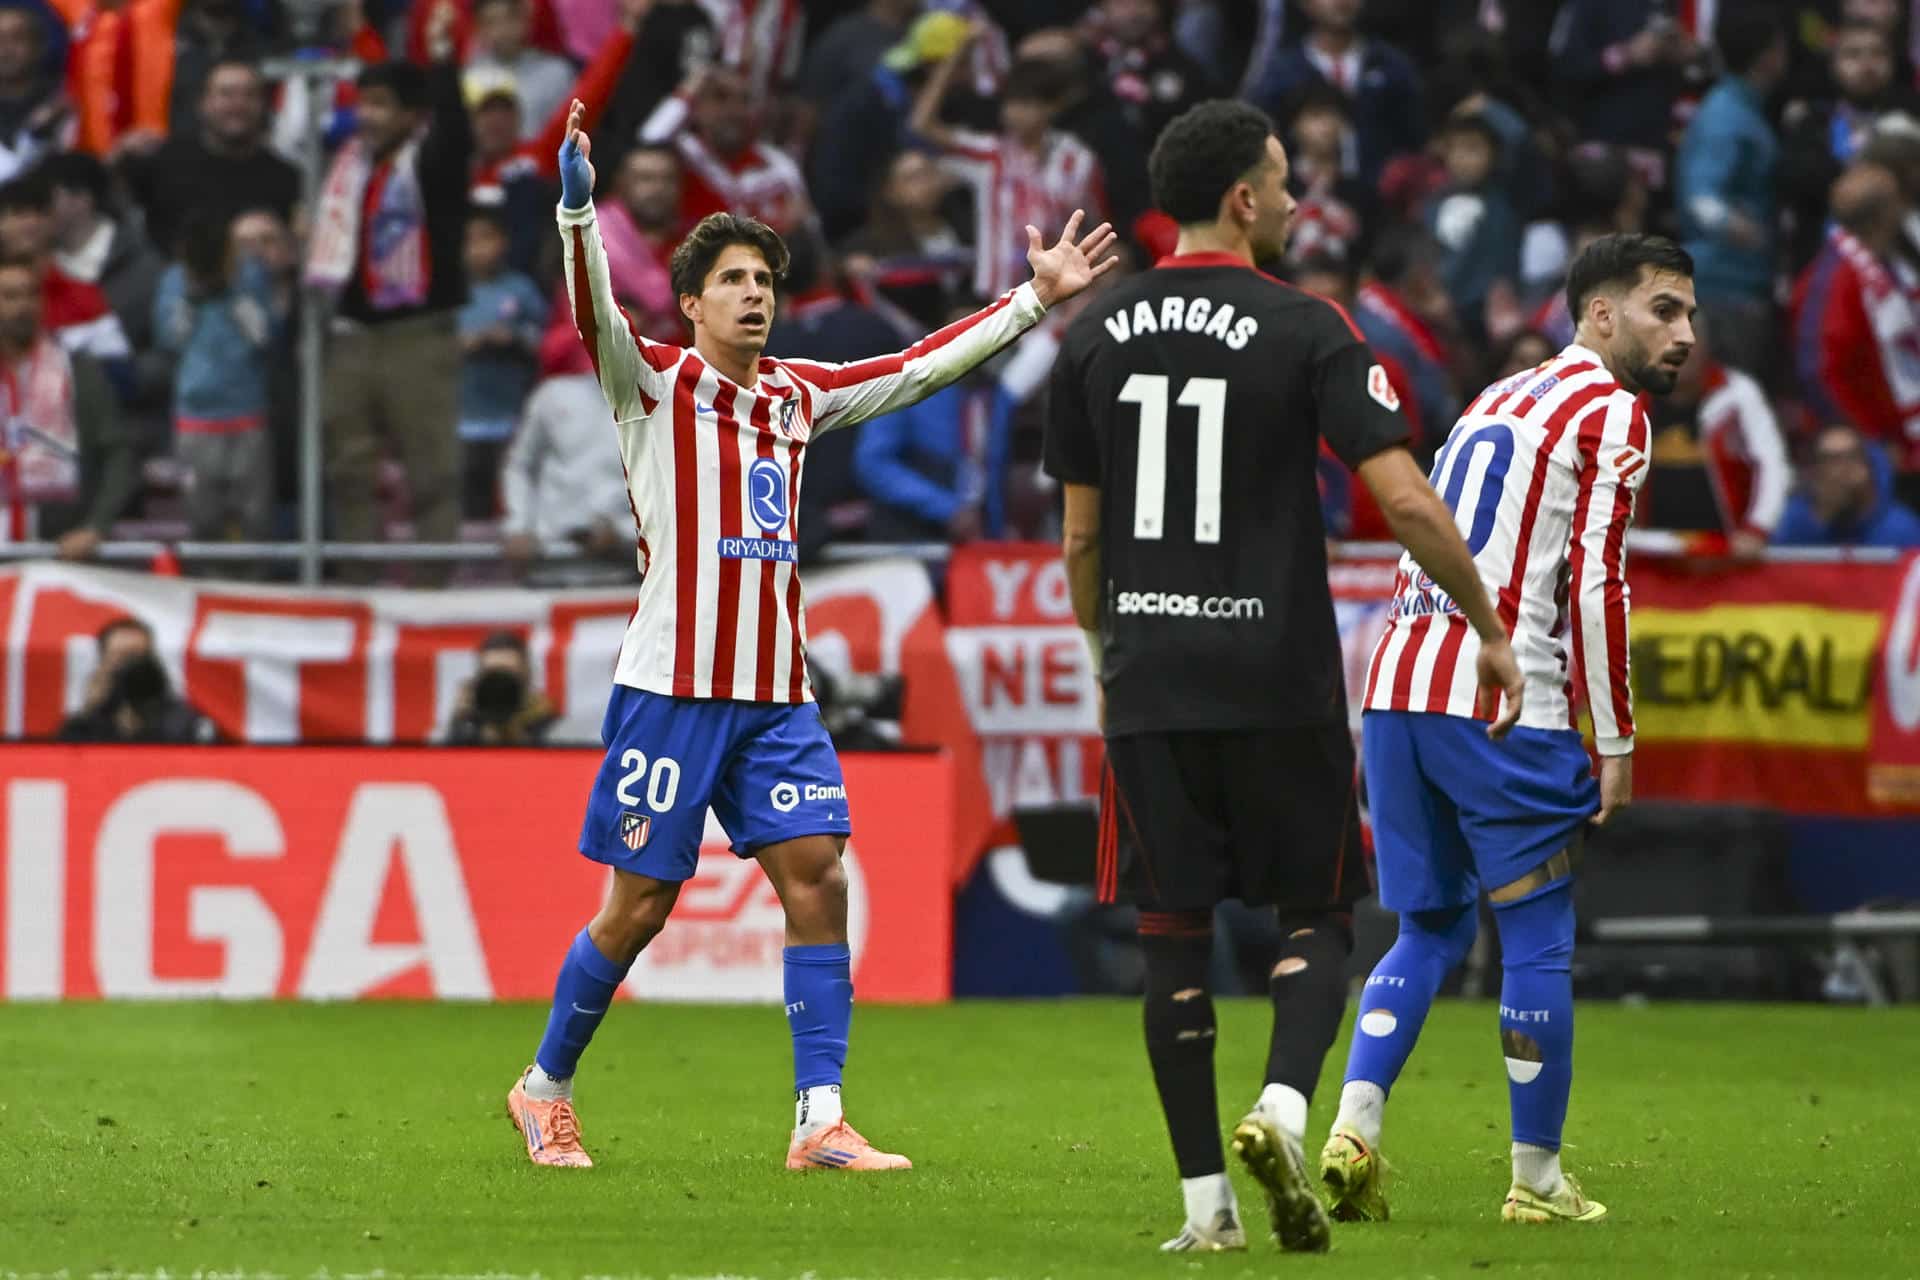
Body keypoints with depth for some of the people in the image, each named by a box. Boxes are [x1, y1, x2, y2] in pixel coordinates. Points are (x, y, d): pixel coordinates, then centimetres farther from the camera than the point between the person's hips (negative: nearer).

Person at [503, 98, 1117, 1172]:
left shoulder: (797, 396, 14)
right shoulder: (654, 382, -1)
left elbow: (922, 366, 20)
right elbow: (596, 314, -20)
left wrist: (1037, 299, 17)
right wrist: (579, 206, -37)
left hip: (777, 695, 5)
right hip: (672, 688, -5)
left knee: (817, 877, -8)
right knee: (641, 907, -1)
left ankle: (820, 1121, -8)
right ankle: (546, 1090, 19)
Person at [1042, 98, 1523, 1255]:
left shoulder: (1095, 337, 6)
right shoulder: (1306, 331, -6)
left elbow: (1082, 535, 11)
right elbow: (1406, 503, -12)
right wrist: (1489, 628, 0)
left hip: (1149, 682, 3)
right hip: (1279, 682, -3)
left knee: (1175, 931, 7)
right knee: (1319, 914, 10)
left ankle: (1205, 1199, 4)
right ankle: (1283, 1108, -14)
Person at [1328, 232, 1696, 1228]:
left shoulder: (1491, 401, 24)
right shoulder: (1612, 411, -2)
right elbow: (1597, 583, -9)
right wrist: (1616, 744, -5)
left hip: (1393, 688, 7)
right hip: (1500, 699, -7)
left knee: (1430, 929, 14)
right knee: (1537, 940, 3)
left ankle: (1353, 1127, -3)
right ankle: (1537, 1181, 7)